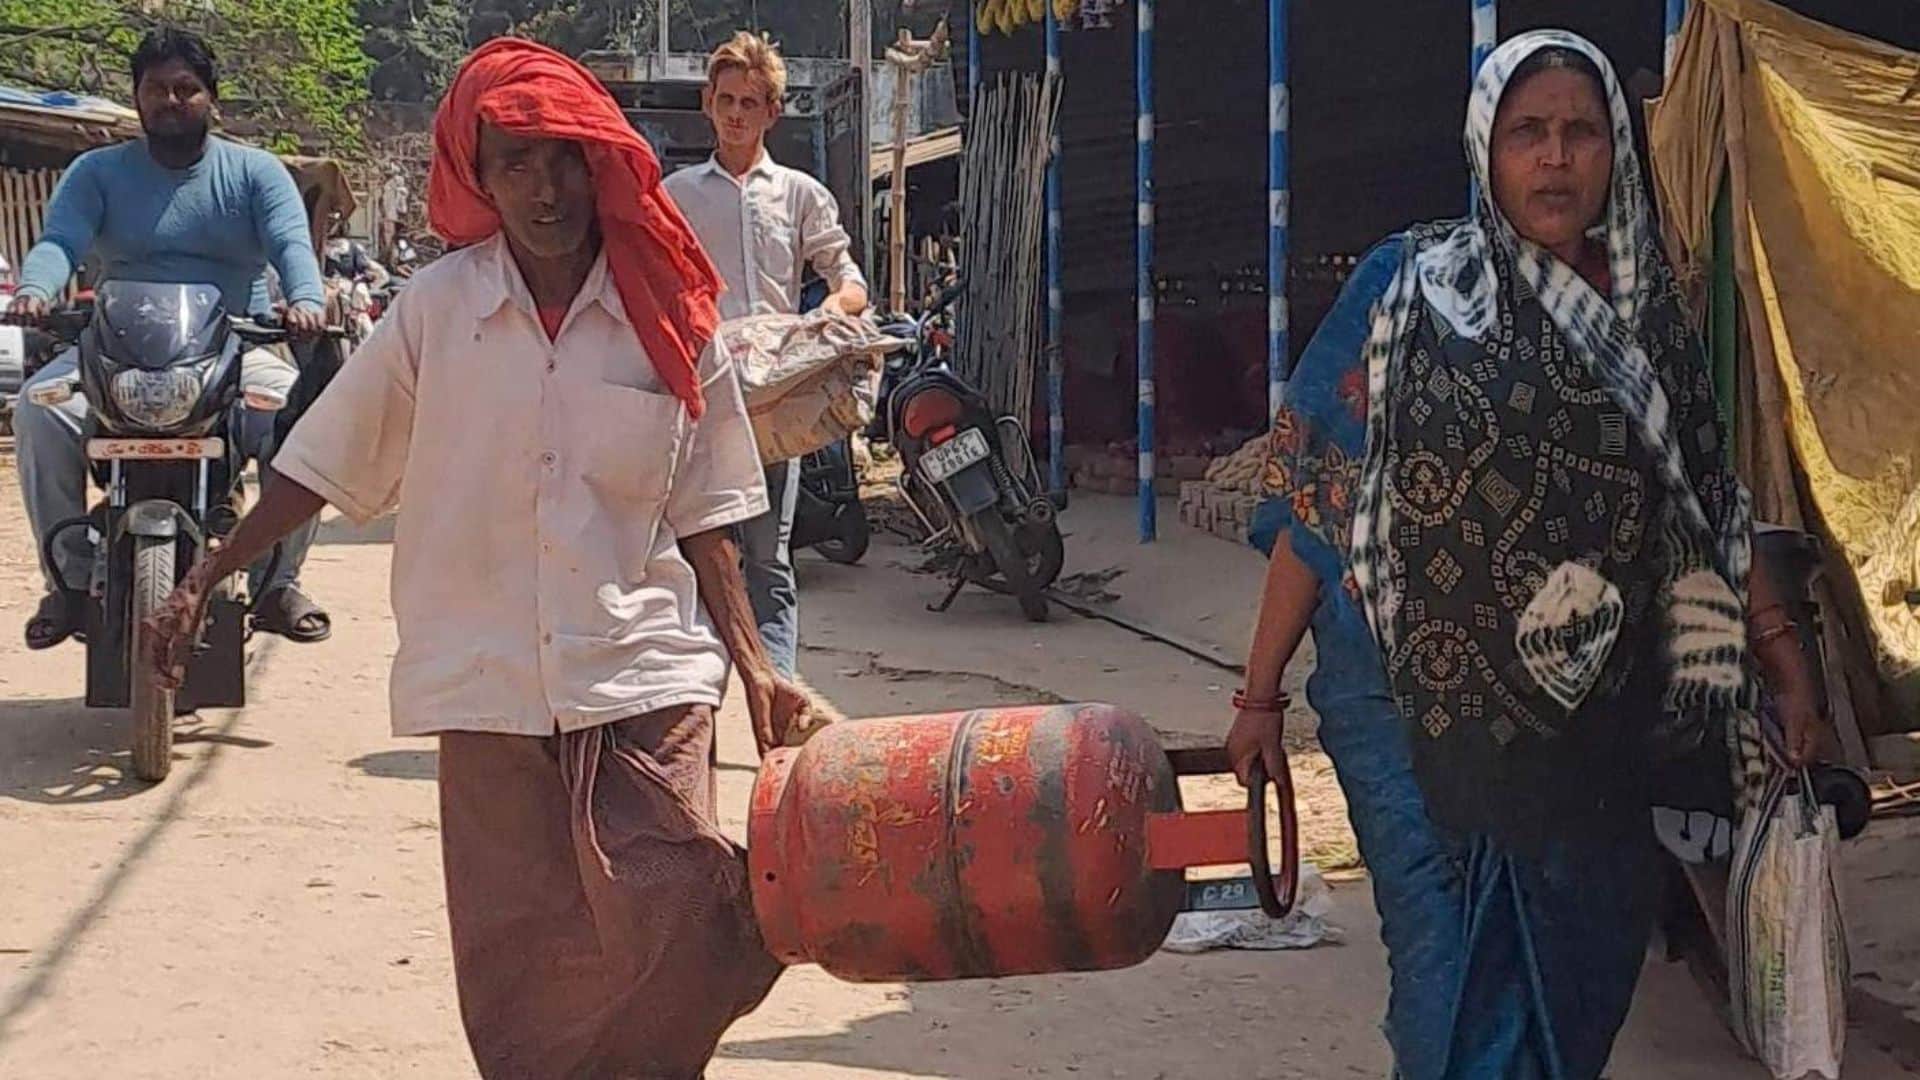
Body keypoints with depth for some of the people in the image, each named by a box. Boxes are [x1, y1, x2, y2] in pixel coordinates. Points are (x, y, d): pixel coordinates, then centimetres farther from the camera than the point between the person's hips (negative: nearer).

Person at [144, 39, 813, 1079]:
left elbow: (702, 517, 6)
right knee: (513, 956, 5)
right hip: (487, 681, 1)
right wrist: (200, 582, 2)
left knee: (675, 929, -12)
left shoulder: (668, 317, 0)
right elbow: (322, 466, 5)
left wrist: (753, 665, 1)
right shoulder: (436, 308, -1)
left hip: (642, 670, 0)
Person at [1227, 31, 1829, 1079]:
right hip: (1423, 704, -4)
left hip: (1594, 717, 4)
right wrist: (1260, 692, -4)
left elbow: (1706, 514, 16)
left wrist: (1781, 659, 11)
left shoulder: (1646, 307, 9)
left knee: (1585, 972, 8)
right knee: (1466, 991, -6)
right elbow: (1318, 499, -2)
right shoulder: (1409, 287, -2)